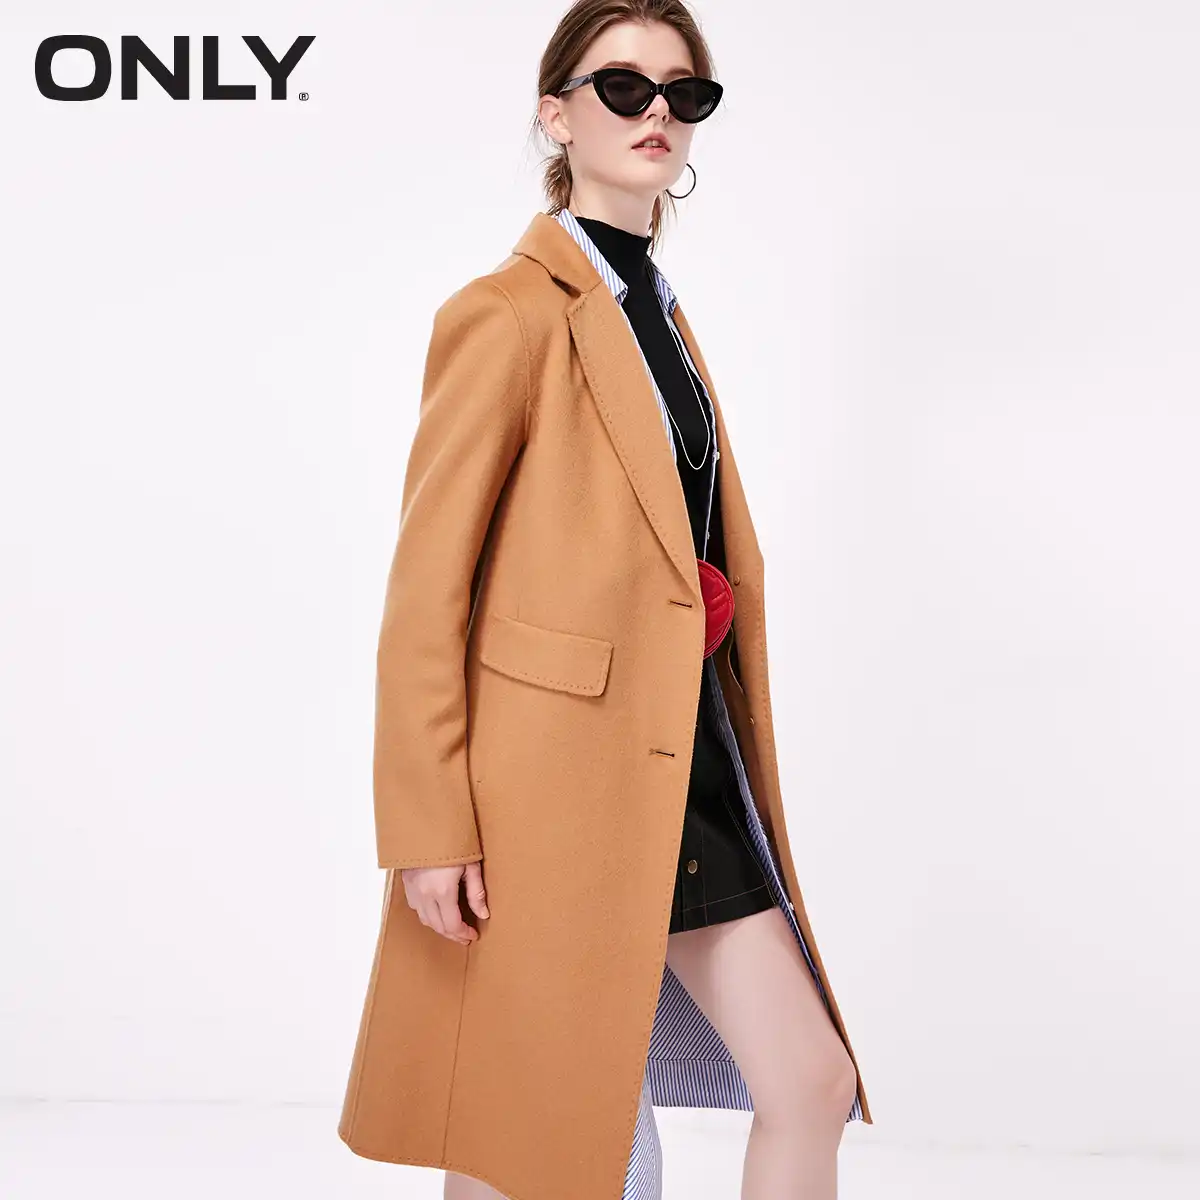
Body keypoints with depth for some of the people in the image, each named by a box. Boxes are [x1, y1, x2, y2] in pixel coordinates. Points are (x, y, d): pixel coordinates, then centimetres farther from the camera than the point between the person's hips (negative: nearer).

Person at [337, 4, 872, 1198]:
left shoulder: (662, 317, 15)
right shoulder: (510, 310, -10)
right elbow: (427, 587, -13)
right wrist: (429, 830, -16)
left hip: (683, 760, 8)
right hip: (554, 768, -7)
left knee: (810, 1084, 5)